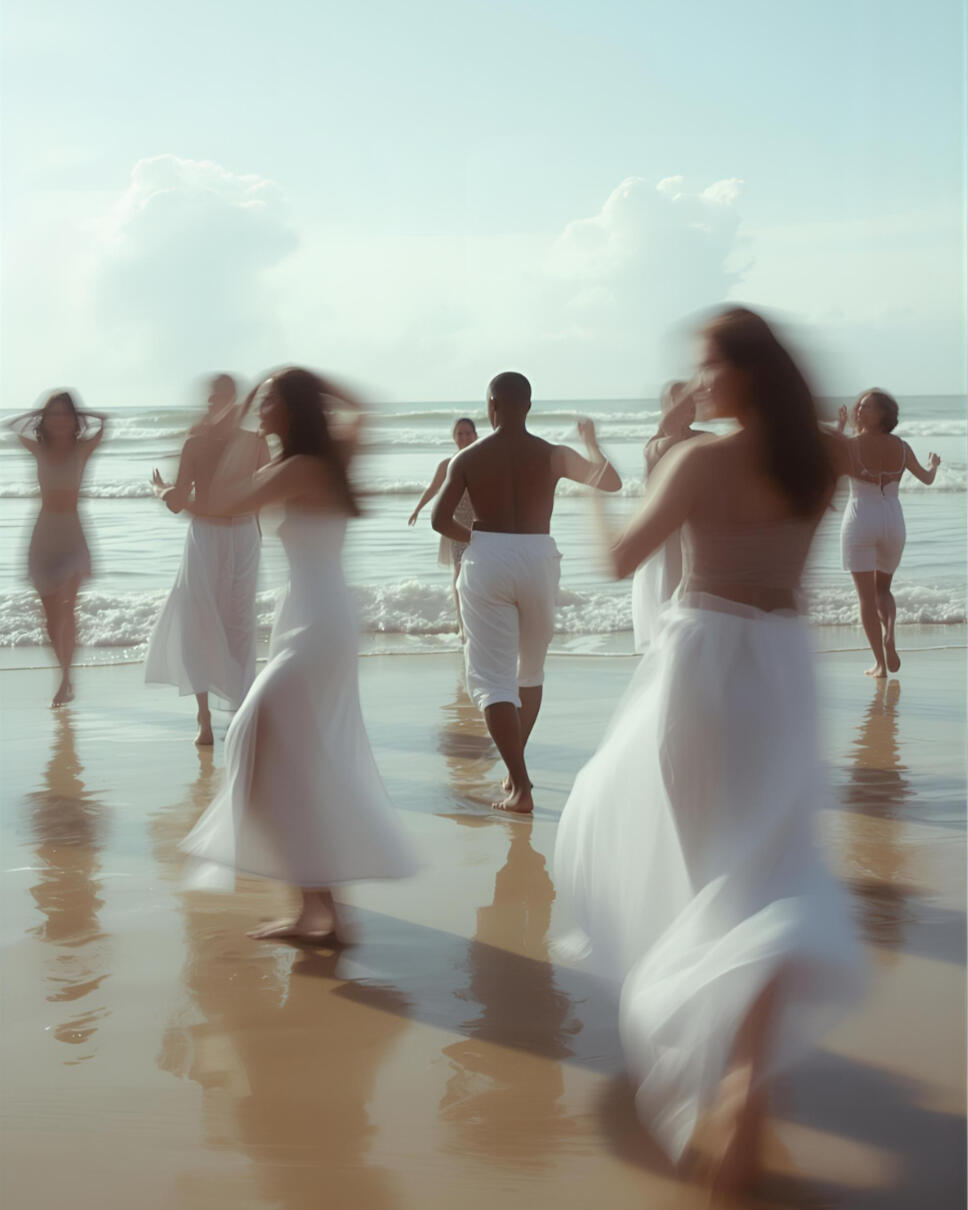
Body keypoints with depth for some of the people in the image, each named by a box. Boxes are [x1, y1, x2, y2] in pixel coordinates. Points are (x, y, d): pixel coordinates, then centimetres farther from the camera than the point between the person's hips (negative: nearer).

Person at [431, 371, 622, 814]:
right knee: (530, 669, 23)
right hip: (538, 561, 2)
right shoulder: (553, 456, -1)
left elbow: (439, 519, -7)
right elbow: (611, 482, 5)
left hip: (486, 561, -2)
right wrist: (592, 443, 23)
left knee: (492, 677, -1)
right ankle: (516, 771, 30)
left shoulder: (468, 458, -2)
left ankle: (520, 787, -12)